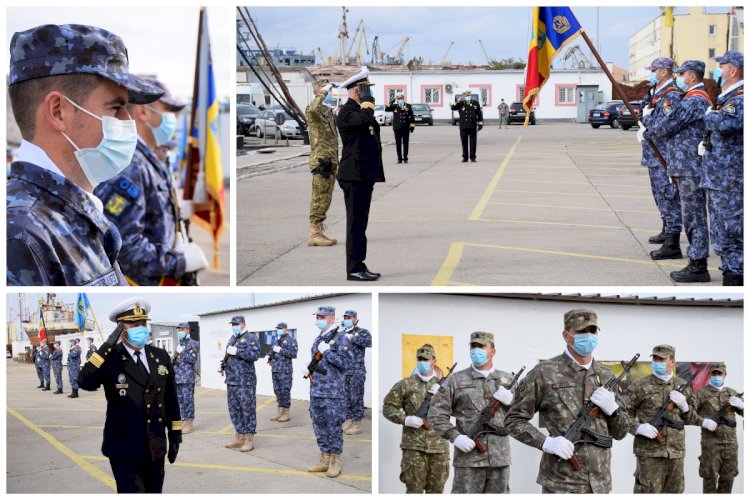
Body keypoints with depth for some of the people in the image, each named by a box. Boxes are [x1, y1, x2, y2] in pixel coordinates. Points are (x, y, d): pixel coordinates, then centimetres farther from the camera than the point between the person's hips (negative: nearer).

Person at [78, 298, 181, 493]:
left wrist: (176, 436, 13)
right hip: (125, 451, -5)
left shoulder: (160, 356, 7)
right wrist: (107, 346, -26)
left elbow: (171, 399, 13)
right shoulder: (109, 359, -7)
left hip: (156, 449, 5)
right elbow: (84, 382, -26)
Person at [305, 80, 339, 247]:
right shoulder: (314, 111, -8)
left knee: (324, 199, 11)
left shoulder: (329, 113, 22)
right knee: (320, 198, -11)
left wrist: (335, 162, 26)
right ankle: (315, 234, -11)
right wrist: (324, 91, -23)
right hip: (321, 160, -10)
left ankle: (318, 231, 16)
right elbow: (312, 109, -36)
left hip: (331, 161, 10)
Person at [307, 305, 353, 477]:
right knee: (319, 426, 11)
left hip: (333, 392, -8)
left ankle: (335, 462, 5)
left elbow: (346, 363, -17)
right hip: (316, 391, 8)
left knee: (334, 427, -3)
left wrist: (326, 351, -19)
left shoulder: (341, 339, -8)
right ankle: (325, 460, 19)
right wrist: (309, 371, 10)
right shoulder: (318, 339, 16)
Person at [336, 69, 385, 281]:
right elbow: (365, 120, -33)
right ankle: (354, 269, -8)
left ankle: (359, 266, 16)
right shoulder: (347, 112, -11)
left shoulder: (360, 110, 21)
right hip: (354, 176, -10)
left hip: (365, 176, 10)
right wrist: (367, 102, -14)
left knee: (360, 222, 11)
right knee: (356, 222, -9)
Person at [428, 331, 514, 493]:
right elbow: (436, 413, 0)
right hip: (468, 456, -3)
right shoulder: (456, 381, 4)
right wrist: (454, 436, -13)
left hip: (500, 457, 3)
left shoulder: (507, 380, 13)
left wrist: (511, 400, -7)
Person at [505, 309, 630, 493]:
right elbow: (514, 420, -3)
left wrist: (612, 408, -5)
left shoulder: (606, 376, 11)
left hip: (600, 483, 5)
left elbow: (620, 432, 15)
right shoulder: (544, 373, -5)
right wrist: (545, 442, -18)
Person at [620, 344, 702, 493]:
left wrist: (684, 406, -4)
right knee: (648, 492, -7)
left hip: (676, 453, 4)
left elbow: (692, 418, 17)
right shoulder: (640, 386, -1)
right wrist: (637, 427, -17)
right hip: (649, 452, -4)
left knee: (675, 491, 10)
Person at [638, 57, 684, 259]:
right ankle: (667, 231, 38)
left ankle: (672, 245, -12)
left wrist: (648, 116, -13)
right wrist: (643, 130, 5)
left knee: (668, 197, -11)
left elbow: (665, 127, -26)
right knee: (660, 195, 22)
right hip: (654, 156, 11)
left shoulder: (672, 96, -17)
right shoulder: (656, 94, 15)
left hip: (665, 157, -11)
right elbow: (648, 119, 24)